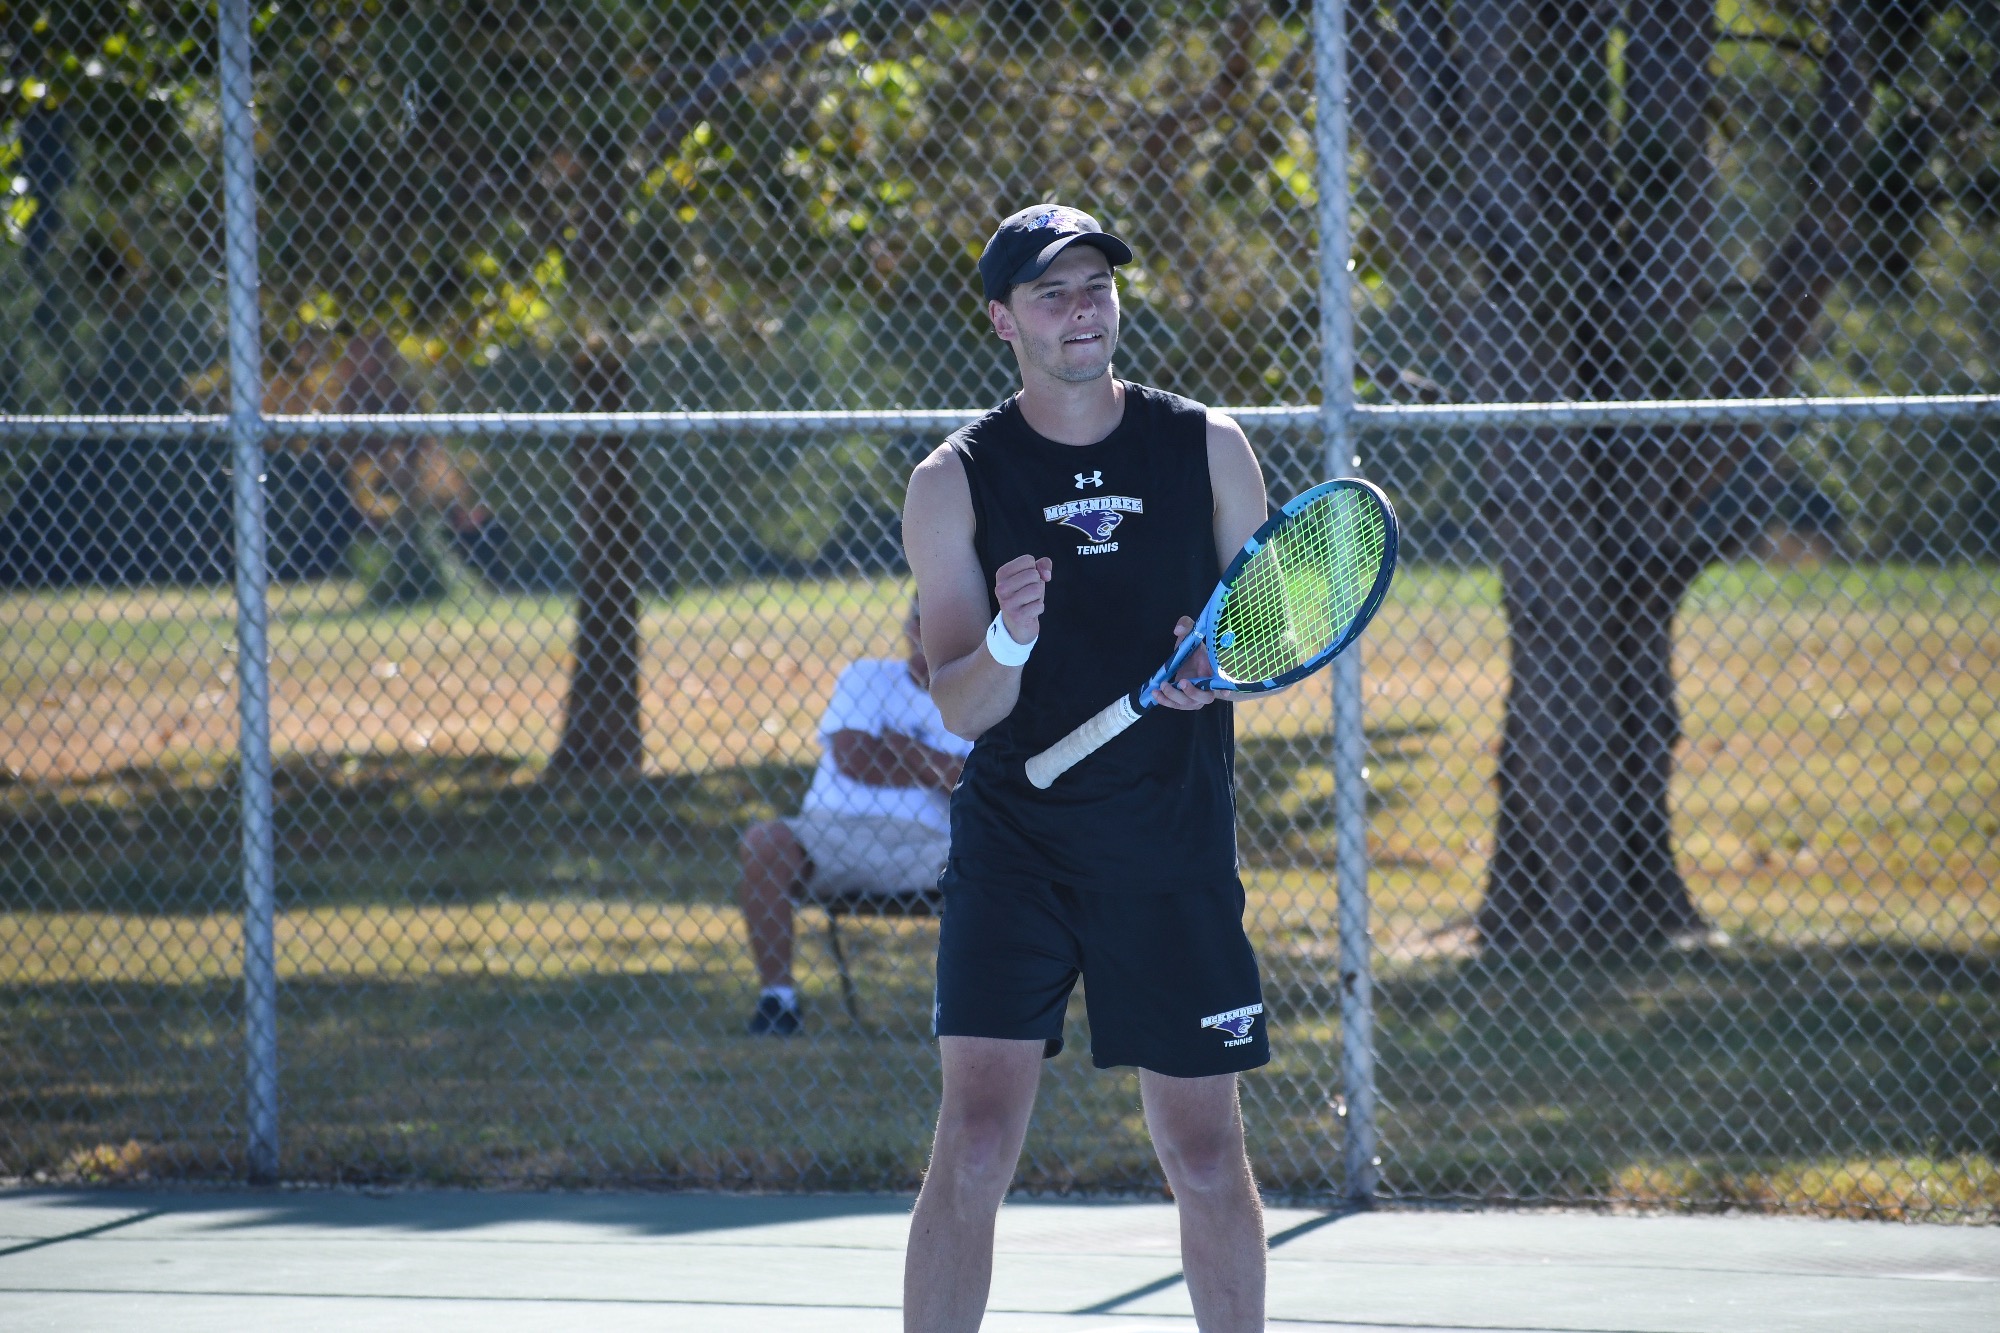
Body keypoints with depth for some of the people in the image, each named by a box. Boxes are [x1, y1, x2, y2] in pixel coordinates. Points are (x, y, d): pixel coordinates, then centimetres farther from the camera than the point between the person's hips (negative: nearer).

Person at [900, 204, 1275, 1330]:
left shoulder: (1207, 447, 4)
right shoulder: (955, 481, 0)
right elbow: (961, 709, -4)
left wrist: (1219, 664, -12)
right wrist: (1008, 645, -27)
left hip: (1175, 853, 2)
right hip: (1012, 846, -2)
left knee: (1208, 1162, 5)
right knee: (975, 1145, -12)